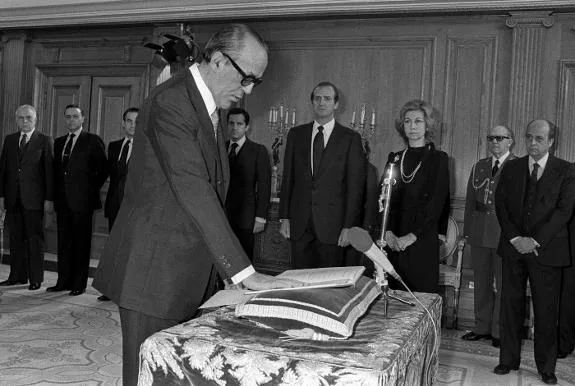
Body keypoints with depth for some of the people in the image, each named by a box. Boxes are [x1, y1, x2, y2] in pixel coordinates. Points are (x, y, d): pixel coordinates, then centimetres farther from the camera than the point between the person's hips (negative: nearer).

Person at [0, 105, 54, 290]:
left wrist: (49, 199, -9)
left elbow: (49, 171, -4)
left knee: (35, 239, 1)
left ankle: (36, 278, 8)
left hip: (34, 199, -4)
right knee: (16, 238, 8)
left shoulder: (45, 141, 0)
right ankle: (18, 275, 17)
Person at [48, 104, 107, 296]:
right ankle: (63, 281, 17)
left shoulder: (93, 141, -2)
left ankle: (79, 284, 5)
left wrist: (92, 189, -2)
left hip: (82, 201, -6)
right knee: (63, 242, 9)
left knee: (81, 243, 0)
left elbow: (103, 170, -2)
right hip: (62, 200, 6)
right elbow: (56, 169, 20)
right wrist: (55, 194, 10)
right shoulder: (59, 142, 16)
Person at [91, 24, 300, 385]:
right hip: (155, 272, -8)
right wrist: (243, 271, -26)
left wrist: (228, 268, 12)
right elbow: (192, 191, -25)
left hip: (190, 273, 9)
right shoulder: (170, 102, -17)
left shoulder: (208, 105, 14)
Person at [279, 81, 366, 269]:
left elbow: (355, 185, -2)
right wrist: (284, 217, 4)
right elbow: (288, 178, 10)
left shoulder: (350, 138, 2)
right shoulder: (296, 134, 11)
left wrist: (349, 226, -7)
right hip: (299, 223, 3)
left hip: (332, 224, -2)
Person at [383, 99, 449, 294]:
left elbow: (437, 203, -7)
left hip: (423, 241, -3)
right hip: (393, 241, 3)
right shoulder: (395, 158, 14)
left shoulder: (438, 158, 2)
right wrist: (388, 232, -7)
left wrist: (412, 236, -15)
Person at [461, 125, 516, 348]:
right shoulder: (479, 167, 14)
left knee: (504, 285, 3)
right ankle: (482, 328, 24)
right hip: (480, 235, 5)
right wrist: (467, 231, 9)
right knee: (481, 283, 12)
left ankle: (499, 331, 13)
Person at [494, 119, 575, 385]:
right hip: (514, 247, 2)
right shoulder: (511, 168, 9)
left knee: (546, 310, 4)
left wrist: (535, 241, -14)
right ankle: (509, 360, 17)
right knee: (511, 305, 6)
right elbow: (501, 205, 5)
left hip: (547, 250, -2)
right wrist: (515, 238, -7)